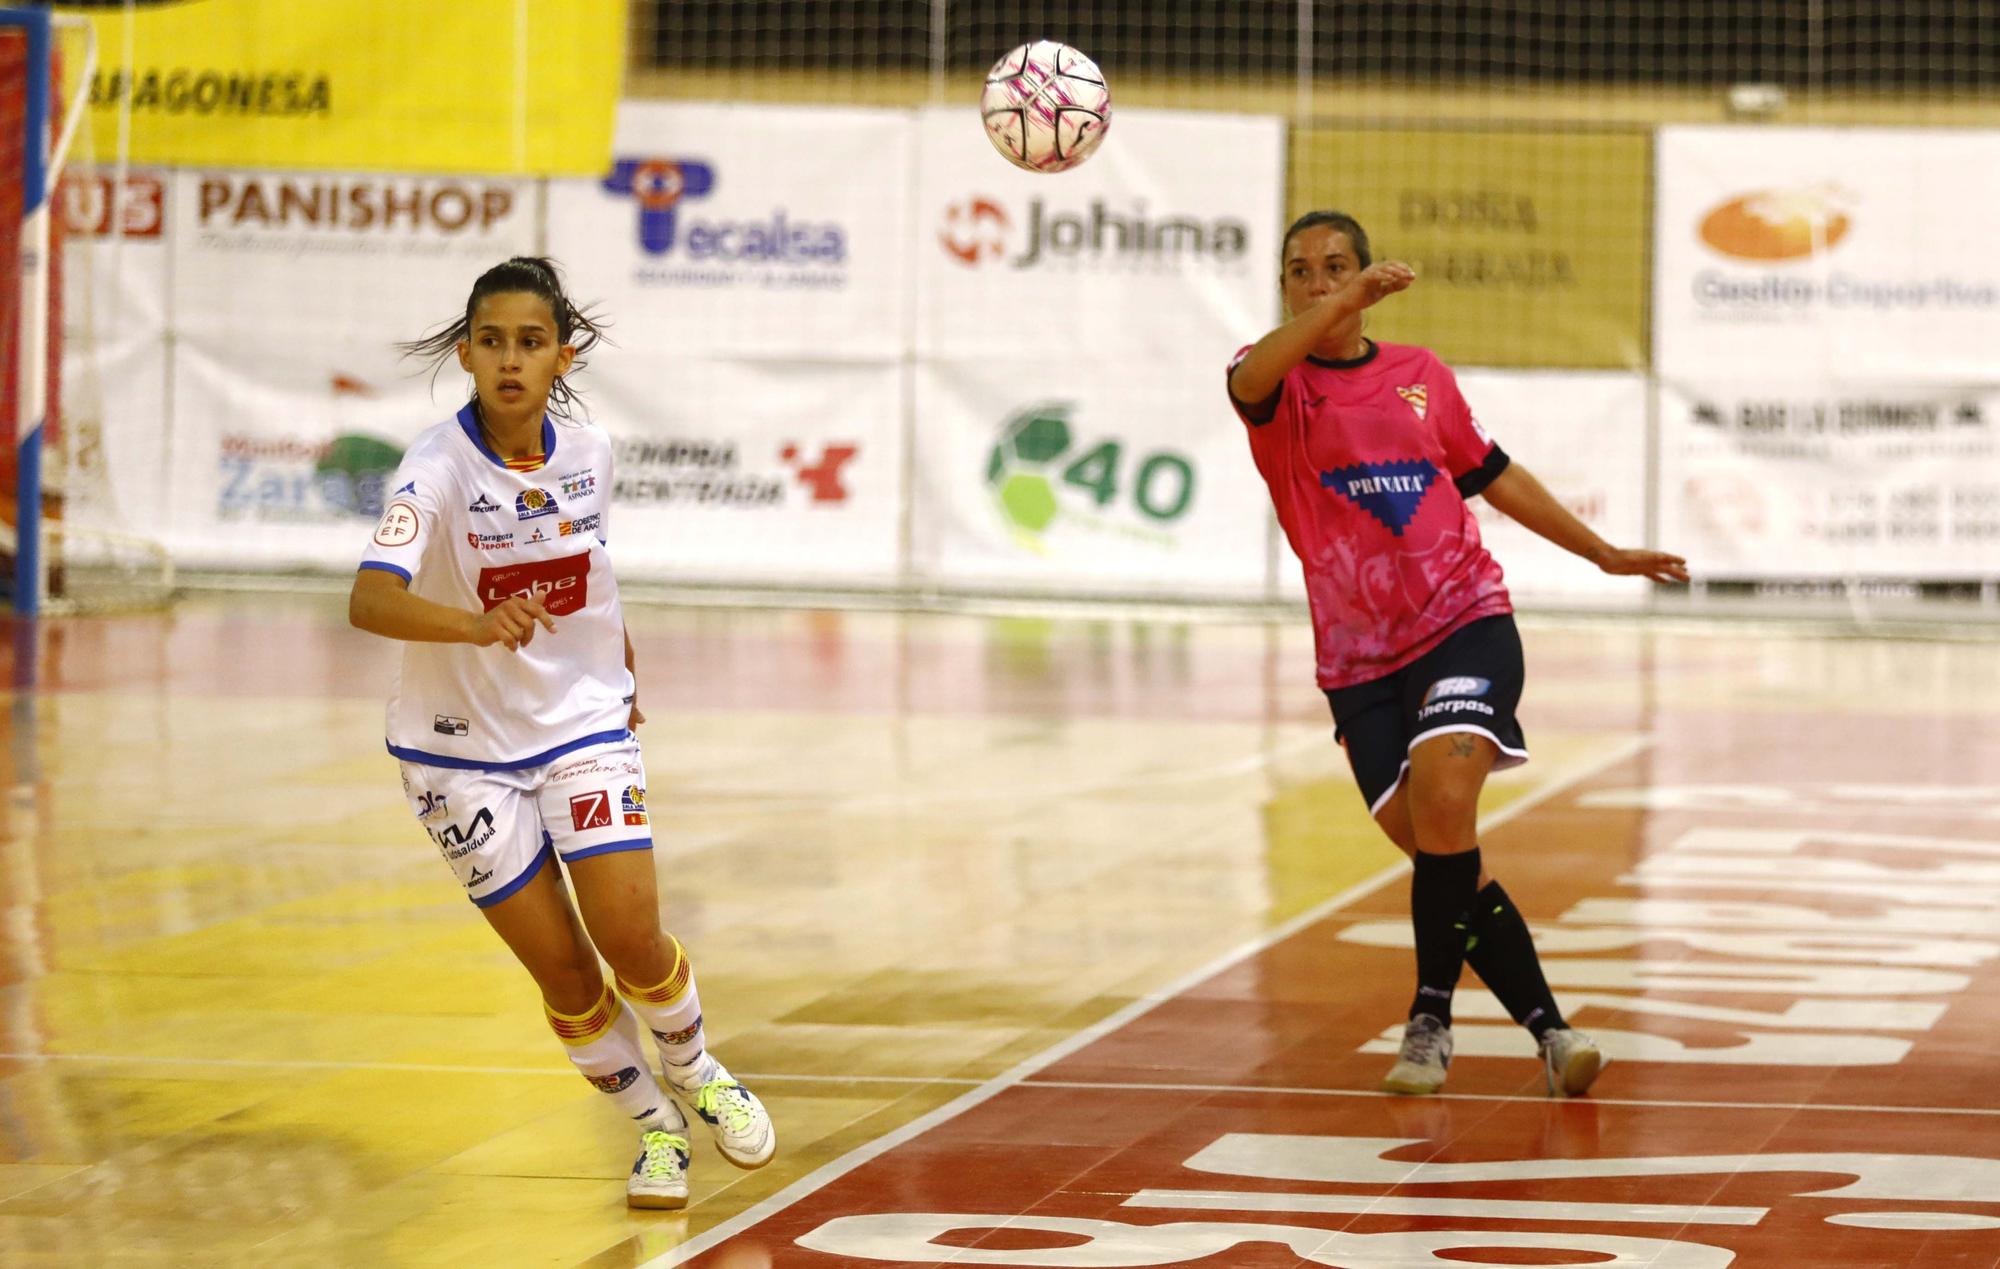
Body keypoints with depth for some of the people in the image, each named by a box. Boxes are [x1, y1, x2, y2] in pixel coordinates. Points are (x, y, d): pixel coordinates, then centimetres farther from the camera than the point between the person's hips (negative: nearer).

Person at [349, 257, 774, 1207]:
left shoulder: (588, 452, -7)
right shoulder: (438, 469, -22)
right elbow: (369, 601, -37)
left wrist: (621, 675, 22)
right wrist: (478, 625, -54)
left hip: (583, 722, 2)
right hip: (462, 747, -2)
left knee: (630, 938, -11)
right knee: (561, 968, -2)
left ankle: (693, 1071, 21)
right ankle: (653, 1125, 23)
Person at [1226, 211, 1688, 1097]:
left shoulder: (1419, 374, 10)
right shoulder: (1279, 383, 1)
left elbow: (1492, 476, 24)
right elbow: (1249, 380, -26)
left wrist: (1604, 553, 29)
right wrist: (1346, 305, -38)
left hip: (1466, 623, 0)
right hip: (1359, 659, 0)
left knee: (1442, 795, -23)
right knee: (1443, 856, -3)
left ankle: (1431, 1016, -8)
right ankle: (1546, 1027, 9)